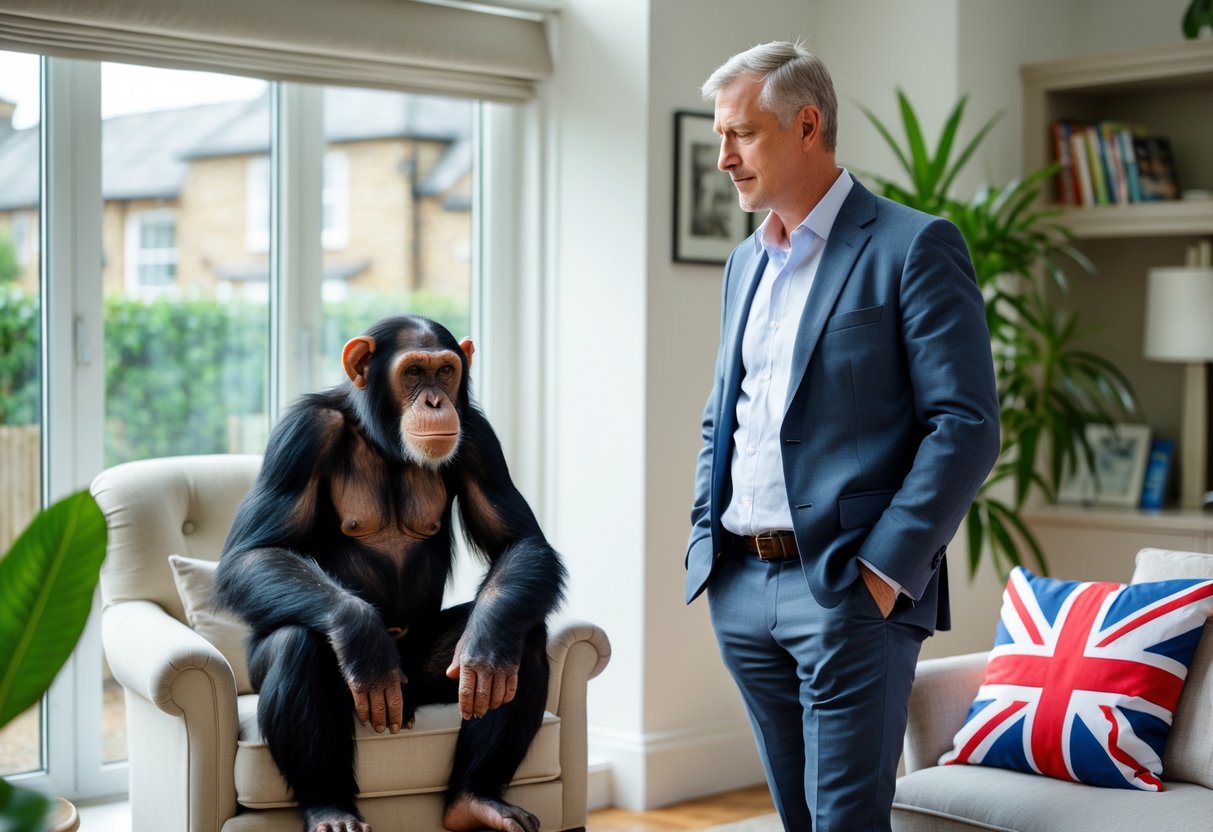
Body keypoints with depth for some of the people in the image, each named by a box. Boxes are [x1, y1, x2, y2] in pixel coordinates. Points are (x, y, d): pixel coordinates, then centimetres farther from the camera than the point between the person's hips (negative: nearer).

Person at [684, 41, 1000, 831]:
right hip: (741, 588, 7)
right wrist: (705, 538, 10)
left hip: (847, 589, -7)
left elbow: (967, 425, -12)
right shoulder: (746, 261, 16)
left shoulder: (913, 247, -7)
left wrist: (886, 570, -17)